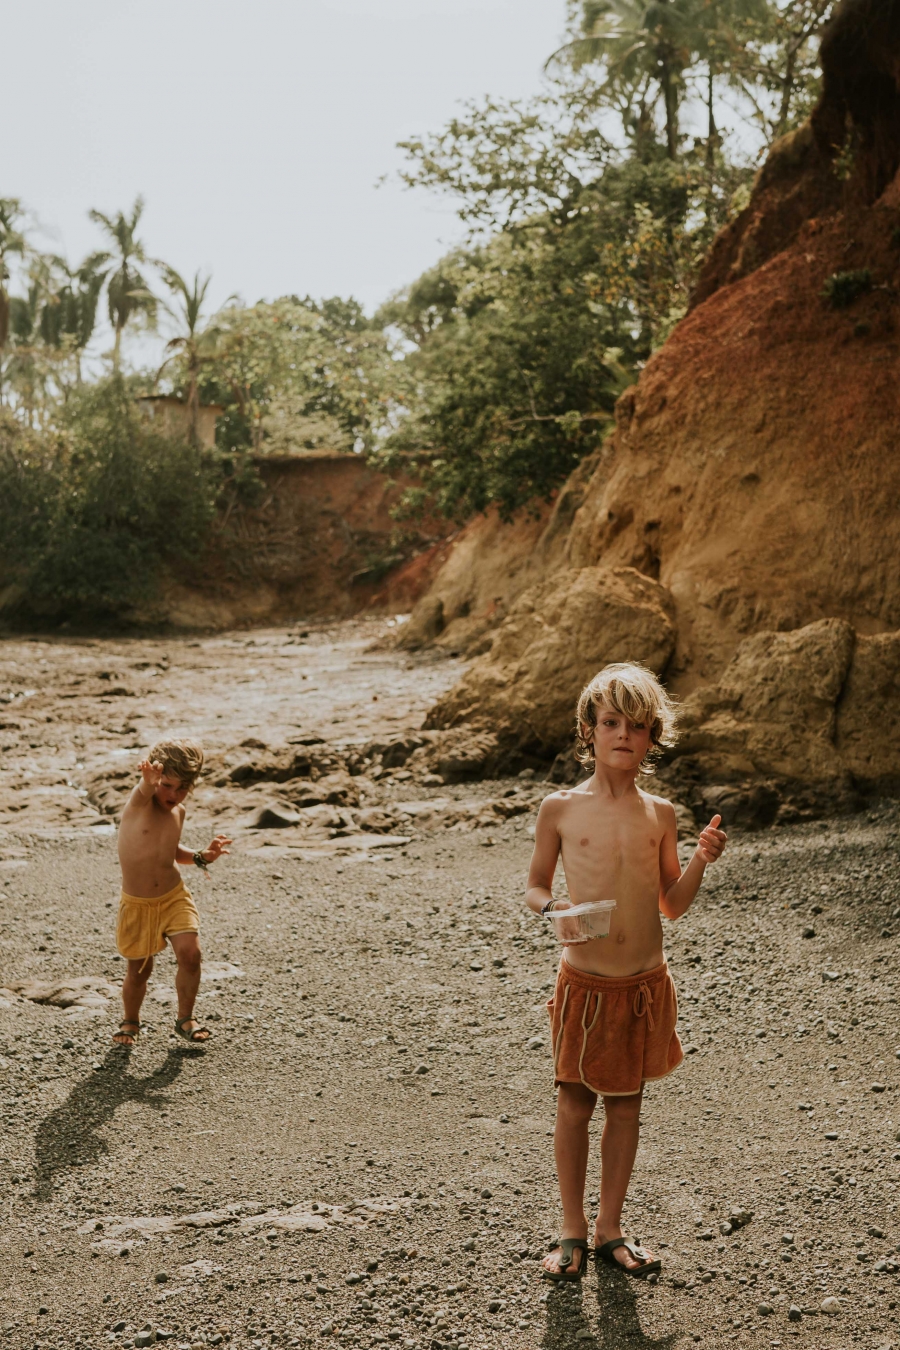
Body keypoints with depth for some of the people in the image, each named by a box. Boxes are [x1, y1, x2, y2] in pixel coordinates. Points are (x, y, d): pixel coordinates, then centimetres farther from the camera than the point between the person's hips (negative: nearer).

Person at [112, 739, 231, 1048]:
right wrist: (149, 778, -66)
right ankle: (130, 1021, 36)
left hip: (174, 897, 3)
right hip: (137, 904, -3)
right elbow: (147, 788, -41)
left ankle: (185, 1018, 4)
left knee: (190, 952, -17)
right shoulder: (140, 801, -14)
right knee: (139, 970, 8)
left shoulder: (178, 812, 3)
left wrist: (202, 857, 5)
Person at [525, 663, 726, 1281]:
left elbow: (672, 904, 9)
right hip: (586, 983, -2)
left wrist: (701, 862, -7)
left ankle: (611, 1230, 27)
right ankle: (573, 1230, 24)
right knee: (576, 1104, 6)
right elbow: (535, 886, 6)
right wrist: (553, 911, -15)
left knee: (626, 1105, 12)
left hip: (647, 984, 2)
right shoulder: (561, 808, -4)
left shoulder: (660, 813, 2)